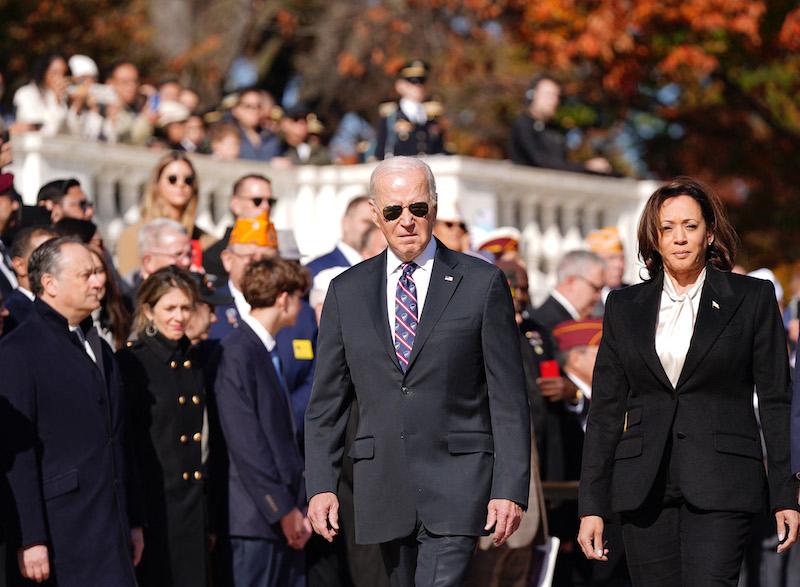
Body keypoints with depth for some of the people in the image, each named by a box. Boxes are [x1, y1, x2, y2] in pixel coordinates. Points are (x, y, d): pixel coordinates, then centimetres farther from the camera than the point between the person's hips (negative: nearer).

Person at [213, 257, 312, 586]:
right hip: (258, 520, -9)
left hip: (287, 514, 9)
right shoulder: (236, 353, -12)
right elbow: (245, 443, -16)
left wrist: (297, 508, 13)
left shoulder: (268, 353, 16)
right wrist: (283, 510, -16)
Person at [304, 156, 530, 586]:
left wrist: (510, 488, -7)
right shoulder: (347, 291, 10)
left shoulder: (481, 284, 1)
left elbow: (509, 399, -1)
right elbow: (326, 401, 12)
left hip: (456, 485, -4)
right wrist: (321, 485, 2)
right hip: (382, 484, 4)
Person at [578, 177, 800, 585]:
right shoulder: (625, 307, 11)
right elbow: (605, 409, 10)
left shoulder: (752, 299, 4)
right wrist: (592, 505, 4)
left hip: (720, 486, -3)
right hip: (644, 487, 3)